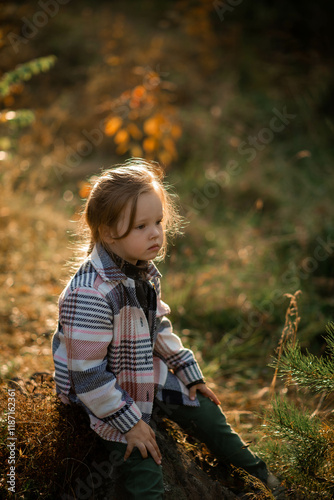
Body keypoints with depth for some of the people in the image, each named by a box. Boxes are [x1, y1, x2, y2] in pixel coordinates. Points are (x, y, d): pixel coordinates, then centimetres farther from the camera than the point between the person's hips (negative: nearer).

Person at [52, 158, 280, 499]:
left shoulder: (144, 272, -4)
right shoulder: (90, 295, -33)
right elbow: (87, 374, -29)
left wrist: (190, 374, 11)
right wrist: (129, 421, -24)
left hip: (148, 374, 8)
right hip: (104, 393, -8)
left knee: (203, 410, 15)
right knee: (143, 462, -17)